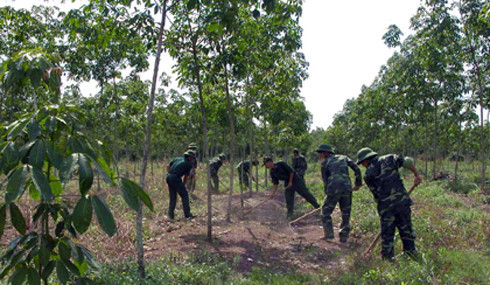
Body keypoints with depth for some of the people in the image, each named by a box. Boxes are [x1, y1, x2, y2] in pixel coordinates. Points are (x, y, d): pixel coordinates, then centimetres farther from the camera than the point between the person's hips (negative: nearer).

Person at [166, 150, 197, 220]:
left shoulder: (177, 159, 20)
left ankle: (171, 214, 10)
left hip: (169, 177, 7)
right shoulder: (189, 164, 3)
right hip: (176, 178, -7)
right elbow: (186, 176, 5)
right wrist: (183, 185, 17)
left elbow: (168, 166, 19)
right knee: (184, 195, 3)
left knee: (173, 197, 14)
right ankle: (187, 213, 2)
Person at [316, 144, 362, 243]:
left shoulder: (325, 162, 13)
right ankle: (344, 236, 15)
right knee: (346, 213, 15)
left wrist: (327, 193, 19)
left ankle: (329, 233, 10)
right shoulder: (344, 158, 21)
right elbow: (357, 169, 16)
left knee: (326, 211, 13)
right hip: (347, 187, 3)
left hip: (333, 189, -3)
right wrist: (358, 183, 22)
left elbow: (325, 180, 13)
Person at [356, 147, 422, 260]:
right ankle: (411, 254, 27)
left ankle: (387, 258, 18)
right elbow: (408, 161, -4)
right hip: (403, 201, 3)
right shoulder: (389, 159, 7)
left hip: (386, 207, -3)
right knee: (406, 230, 16)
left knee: (387, 234, 10)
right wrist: (416, 175, 8)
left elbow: (376, 195, 6)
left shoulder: (368, 175, 1)